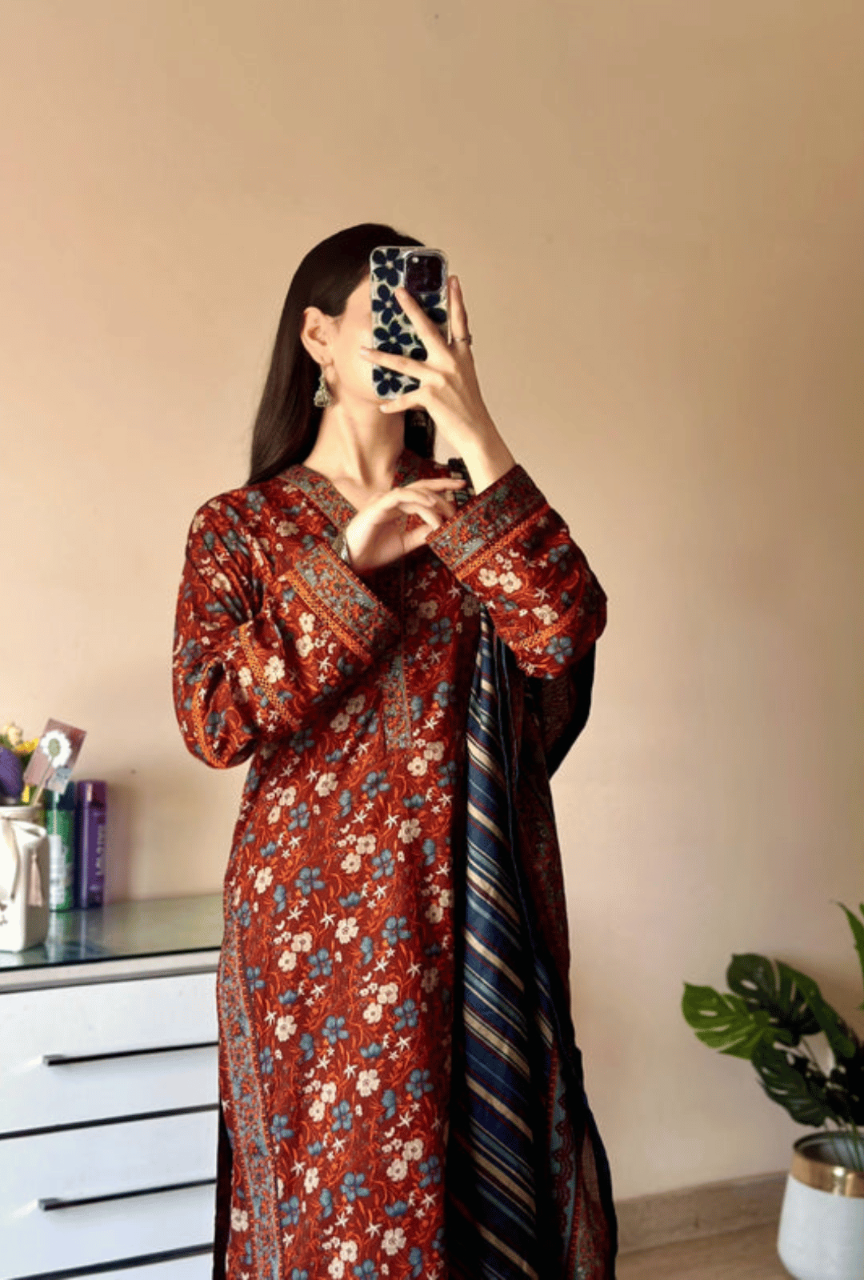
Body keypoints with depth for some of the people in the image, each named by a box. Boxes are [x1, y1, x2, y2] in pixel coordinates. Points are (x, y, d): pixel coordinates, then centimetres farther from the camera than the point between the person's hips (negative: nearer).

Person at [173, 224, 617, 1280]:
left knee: (488, 1185, 8)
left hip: (475, 916, 2)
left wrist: (476, 437, -15)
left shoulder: (469, 506, 10)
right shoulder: (240, 526, 4)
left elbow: (564, 633, -10)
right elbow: (213, 722, -10)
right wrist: (348, 565, -16)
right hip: (318, 921, -2)